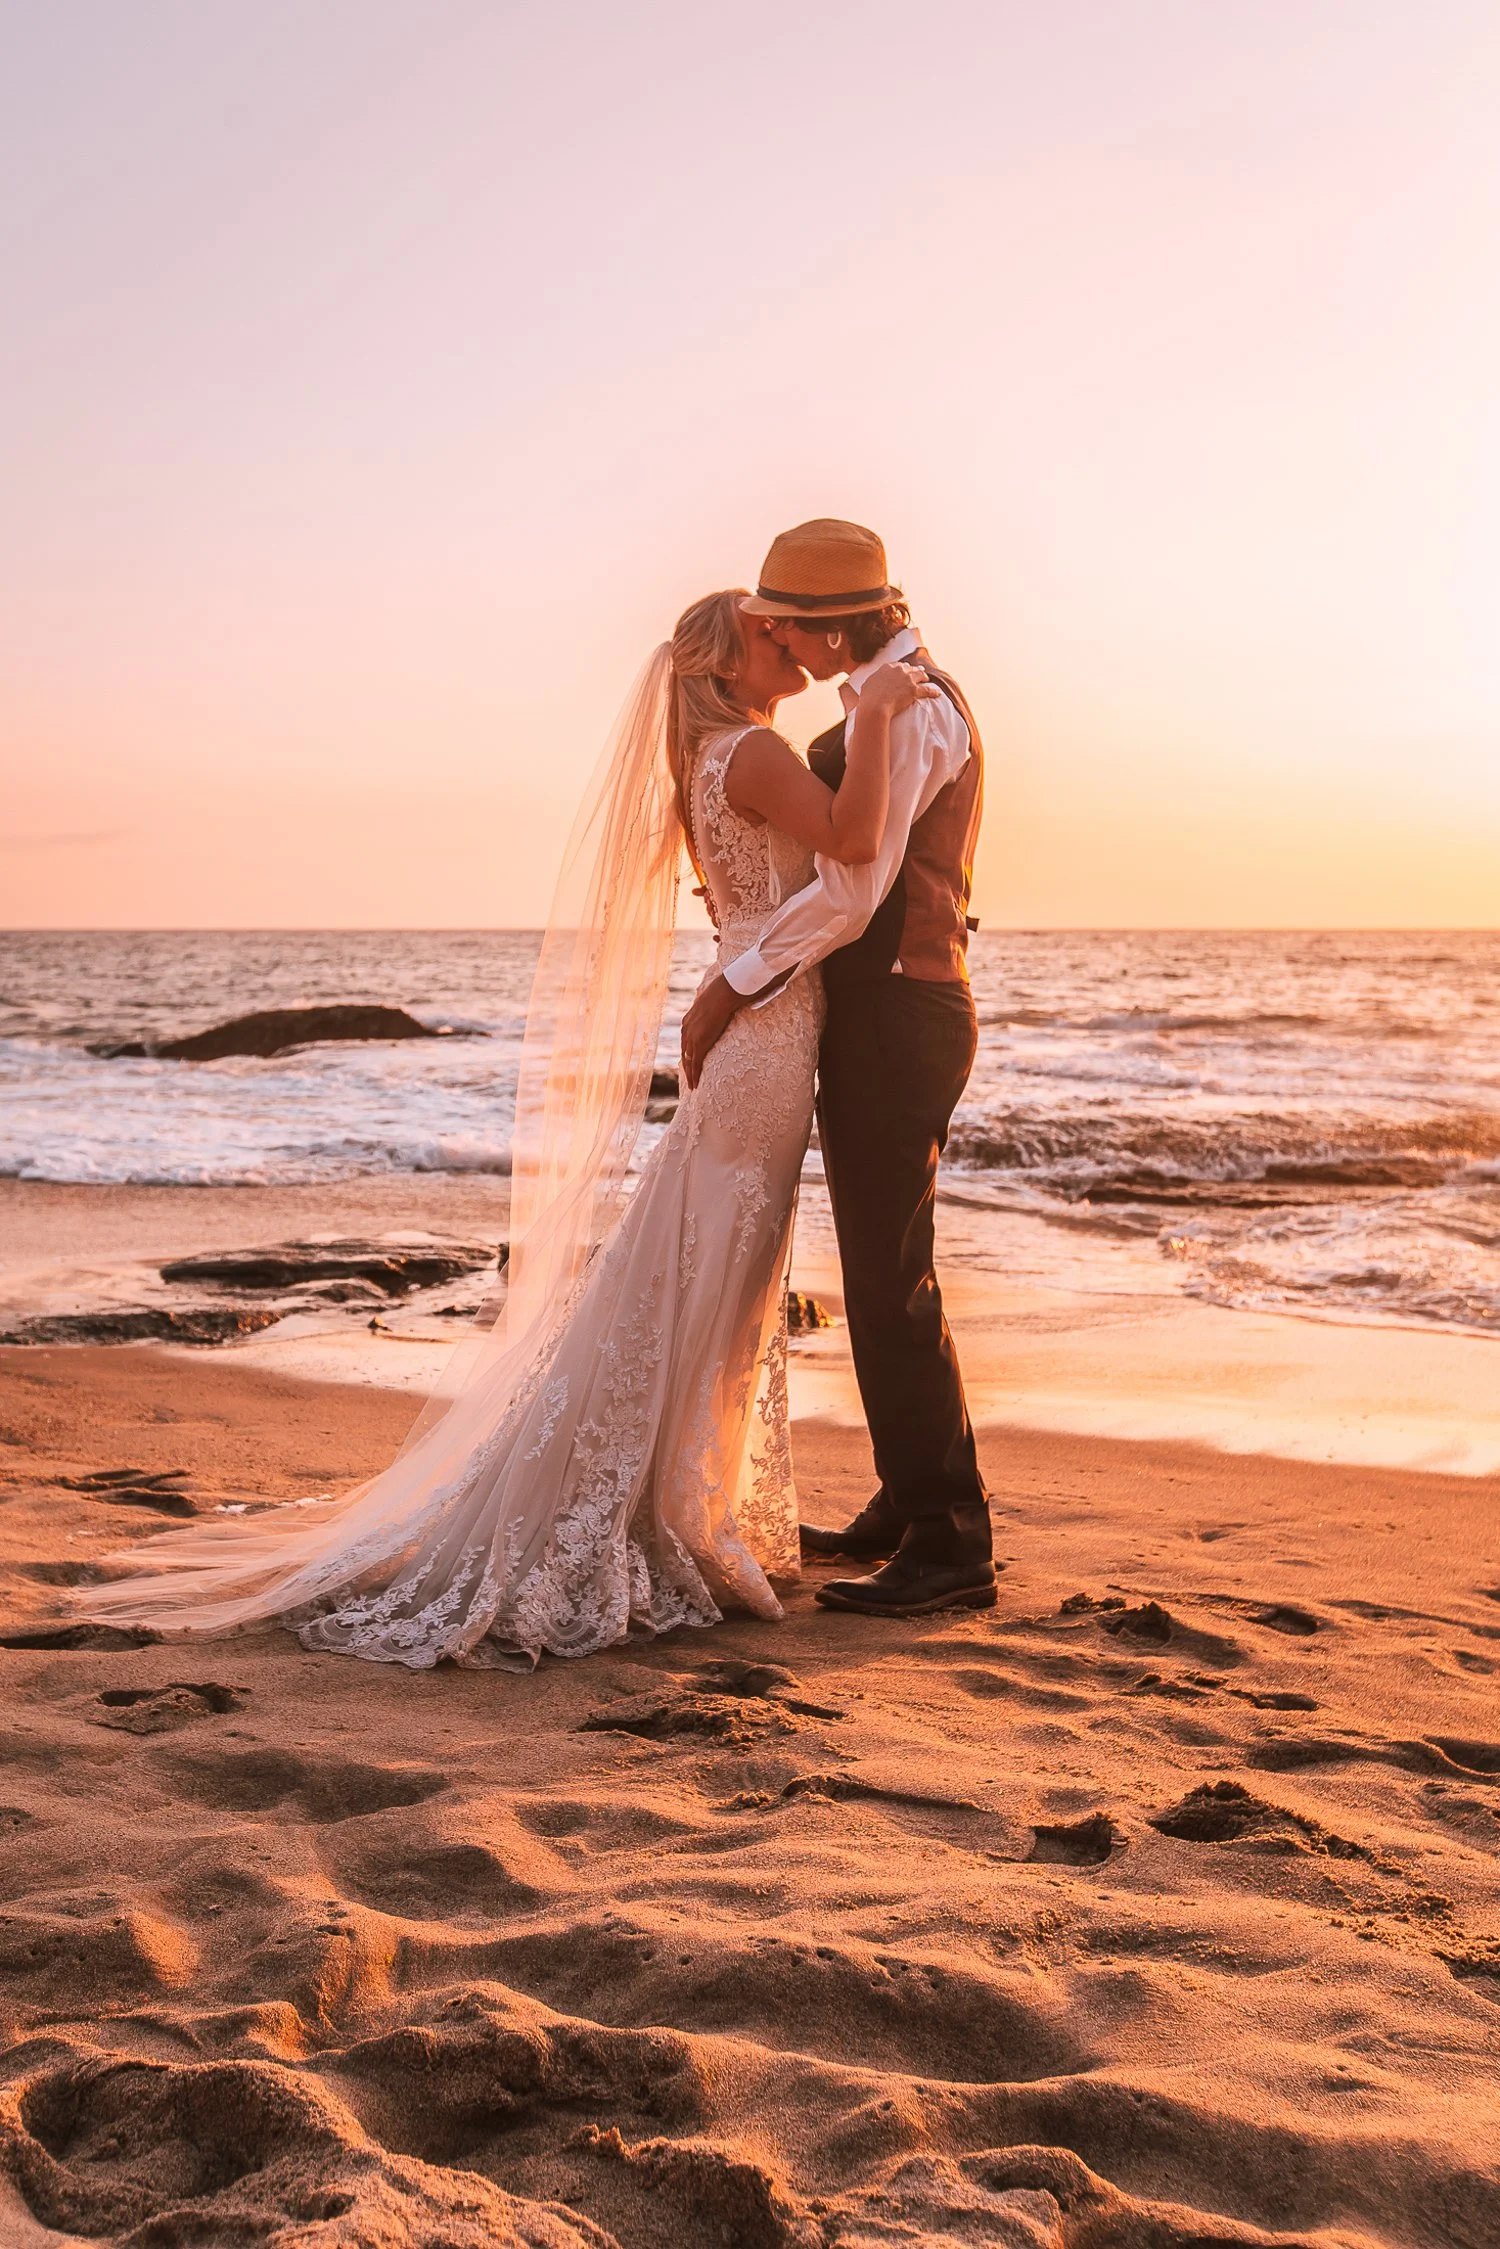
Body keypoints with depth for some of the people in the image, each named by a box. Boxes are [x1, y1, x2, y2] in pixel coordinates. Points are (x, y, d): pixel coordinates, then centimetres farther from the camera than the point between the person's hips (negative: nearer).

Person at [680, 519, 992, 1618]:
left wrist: (731, 985, -17)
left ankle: (950, 1549, -1)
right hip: (884, 1010, 11)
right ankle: (907, 1507, 29)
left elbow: (849, 892, -22)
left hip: (895, 1019, -11)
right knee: (883, 1272, 17)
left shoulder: (906, 707, -15)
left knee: (893, 1284, -8)